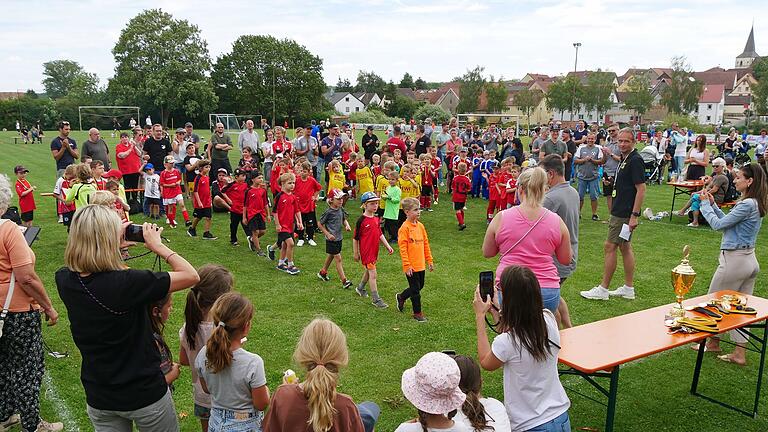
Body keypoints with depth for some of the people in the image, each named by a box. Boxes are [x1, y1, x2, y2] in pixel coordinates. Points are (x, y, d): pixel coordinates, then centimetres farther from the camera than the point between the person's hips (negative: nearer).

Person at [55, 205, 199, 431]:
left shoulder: (64, 280, -12)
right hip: (144, 393, -5)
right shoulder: (126, 283, -30)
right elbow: (191, 276, -22)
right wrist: (157, 244, -11)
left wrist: (116, 243, 3)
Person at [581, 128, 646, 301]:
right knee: (625, 247, 13)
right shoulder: (625, 159, 13)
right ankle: (628, 288, 21)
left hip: (624, 214, -10)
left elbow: (641, 189, -20)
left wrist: (634, 215, -23)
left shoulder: (635, 160, -16)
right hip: (620, 212, 10)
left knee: (610, 247, -5)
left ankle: (603, 289, 2)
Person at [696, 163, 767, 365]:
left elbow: (718, 224, -18)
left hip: (734, 259, -9)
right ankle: (739, 353, 16)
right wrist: (713, 204, 9)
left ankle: (713, 342, 24)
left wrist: (705, 204, -7)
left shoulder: (747, 204, -21)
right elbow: (727, 221, 13)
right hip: (750, 260, 9)